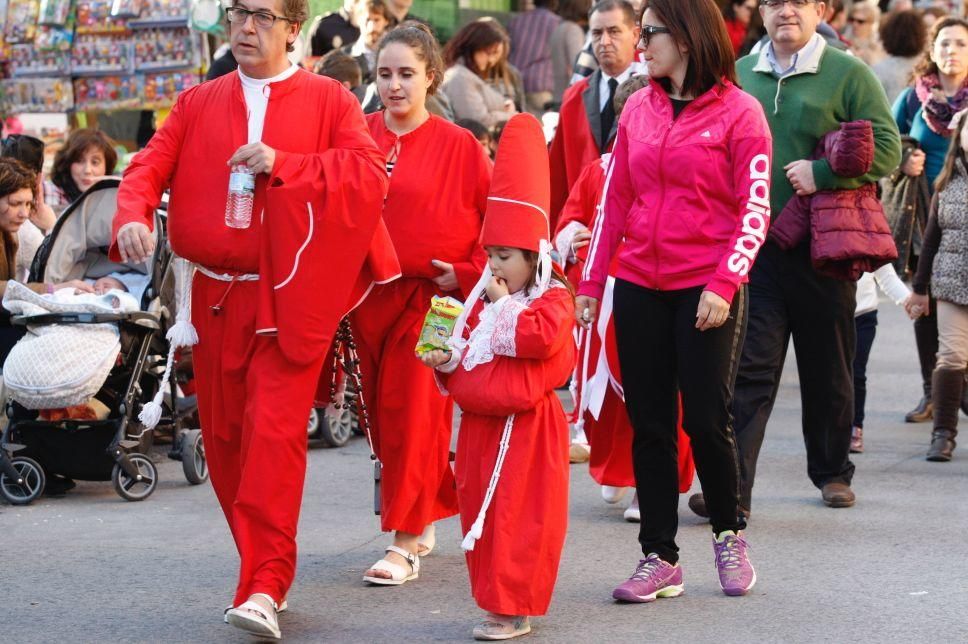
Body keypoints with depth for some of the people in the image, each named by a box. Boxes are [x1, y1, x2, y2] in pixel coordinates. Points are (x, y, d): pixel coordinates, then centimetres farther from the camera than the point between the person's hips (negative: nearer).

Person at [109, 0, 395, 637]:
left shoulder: (328, 100, 3)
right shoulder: (199, 104, 12)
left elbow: (370, 173, -9)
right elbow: (149, 166, 3)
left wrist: (283, 166, -17)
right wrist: (133, 217, -18)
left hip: (290, 300, -4)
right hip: (216, 297, 4)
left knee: (274, 434, -14)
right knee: (224, 438, 8)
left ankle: (264, 589, -15)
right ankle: (266, 571, 22)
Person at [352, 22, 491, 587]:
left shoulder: (459, 146, -4)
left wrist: (468, 273, -8)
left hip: (433, 297, -4)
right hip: (370, 296, 4)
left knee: (413, 413, -7)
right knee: (382, 413, 10)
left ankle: (406, 544, -1)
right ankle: (424, 520, 28)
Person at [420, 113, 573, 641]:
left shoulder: (552, 300, -8)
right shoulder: (483, 299, 14)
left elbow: (540, 338, -26)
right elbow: (466, 346, 21)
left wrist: (503, 306, -15)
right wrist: (446, 360, 0)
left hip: (525, 426, -8)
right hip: (480, 423, 8)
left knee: (518, 516, -5)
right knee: (479, 511, 10)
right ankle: (493, 597, 20)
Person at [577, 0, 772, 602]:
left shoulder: (738, 111, -5)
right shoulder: (638, 109, 9)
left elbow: (754, 211, -8)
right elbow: (615, 201, 12)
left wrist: (723, 285, -16)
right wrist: (591, 283, 8)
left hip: (706, 291, -4)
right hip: (639, 287, 5)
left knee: (706, 420, -3)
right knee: (650, 425, 4)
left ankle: (729, 535, 21)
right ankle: (660, 558, 11)